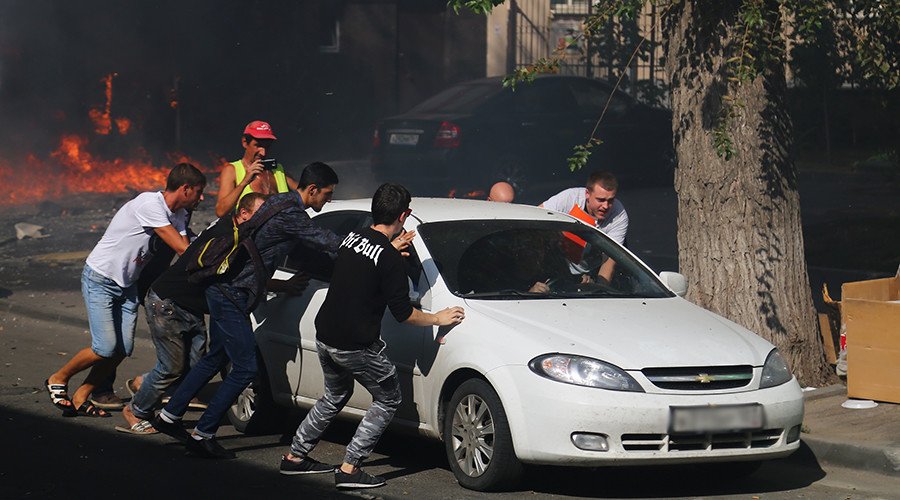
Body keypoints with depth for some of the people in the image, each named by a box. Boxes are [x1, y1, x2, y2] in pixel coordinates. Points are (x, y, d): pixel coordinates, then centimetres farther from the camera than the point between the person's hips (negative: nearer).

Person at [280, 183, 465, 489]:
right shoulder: (389, 258, -17)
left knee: (335, 396, 28)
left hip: (324, 336, 8)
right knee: (387, 400, 8)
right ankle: (349, 469, 1)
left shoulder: (352, 239, 5)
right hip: (356, 346, -8)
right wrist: (438, 319, 0)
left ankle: (295, 457, 30)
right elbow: (403, 312, -14)